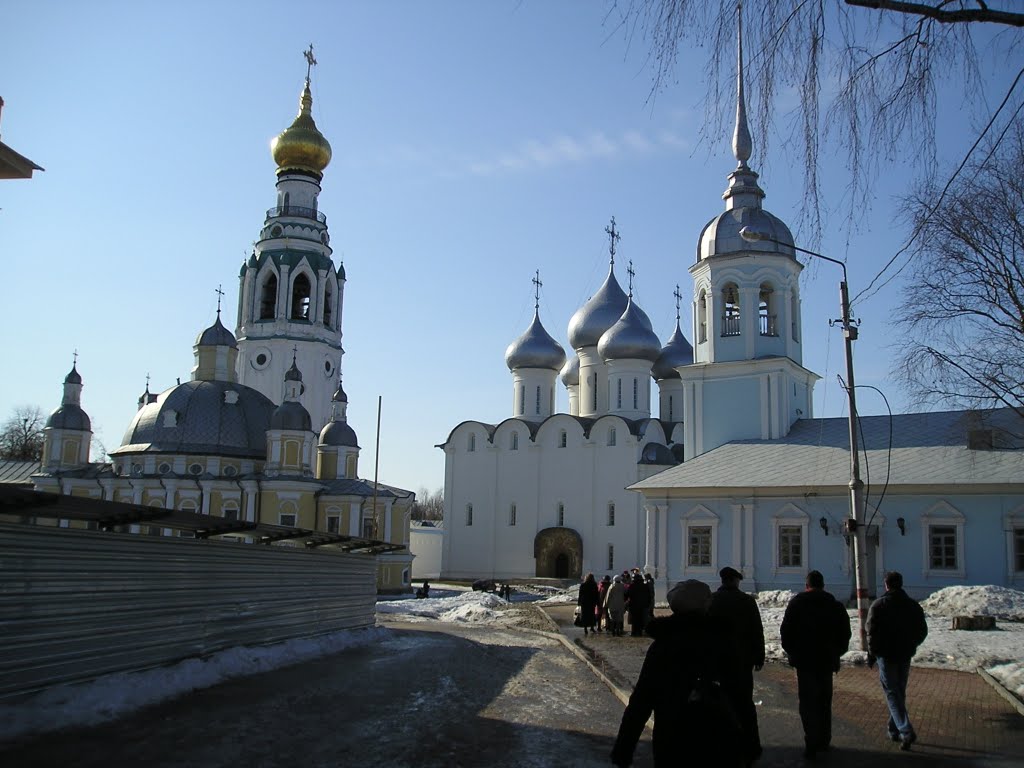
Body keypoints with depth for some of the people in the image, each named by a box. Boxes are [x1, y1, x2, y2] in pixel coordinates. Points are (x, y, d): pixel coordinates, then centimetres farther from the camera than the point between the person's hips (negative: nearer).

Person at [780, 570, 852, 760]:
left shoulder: (796, 603, -3)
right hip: (827, 660, 3)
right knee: (824, 701, 16)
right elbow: (845, 633, 7)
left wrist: (792, 652, 7)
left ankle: (812, 745, -9)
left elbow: (786, 631, -5)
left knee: (808, 702, -2)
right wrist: (836, 654, 15)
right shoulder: (836, 605, 5)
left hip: (804, 661, -3)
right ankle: (824, 741, 22)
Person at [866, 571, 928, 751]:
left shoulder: (879, 605, -10)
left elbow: (872, 632, -13)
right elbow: (922, 631, 8)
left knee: (892, 693, -3)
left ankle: (906, 732, -17)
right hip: (905, 656, 5)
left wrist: (871, 654, -2)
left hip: (886, 655, -5)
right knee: (900, 692, 16)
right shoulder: (913, 605, 4)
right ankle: (894, 731, 22)